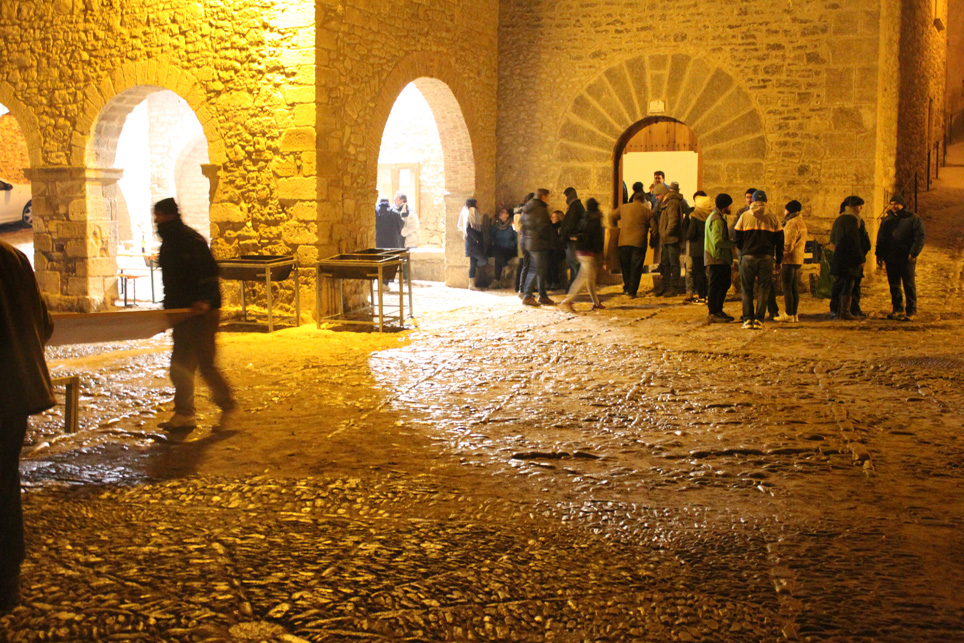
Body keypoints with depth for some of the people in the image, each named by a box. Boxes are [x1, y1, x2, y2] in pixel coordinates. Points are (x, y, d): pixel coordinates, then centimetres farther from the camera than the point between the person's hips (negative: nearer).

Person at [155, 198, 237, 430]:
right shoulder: (169, 243, 16)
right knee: (180, 365, 9)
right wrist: (169, 307, 16)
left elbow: (210, 272, -20)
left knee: (205, 364, -8)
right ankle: (184, 414, 16)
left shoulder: (190, 240, -14)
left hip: (202, 312, -10)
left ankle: (228, 407, 7)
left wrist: (205, 300, -30)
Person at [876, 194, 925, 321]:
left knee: (909, 285, -2)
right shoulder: (886, 220, 14)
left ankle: (911, 311, 3)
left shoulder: (913, 219, -1)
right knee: (894, 286, 9)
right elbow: (881, 238, 19)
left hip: (907, 259, -5)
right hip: (890, 260, 5)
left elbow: (920, 237, -5)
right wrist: (879, 254, 10)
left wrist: (913, 253, -14)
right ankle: (897, 309, 19)